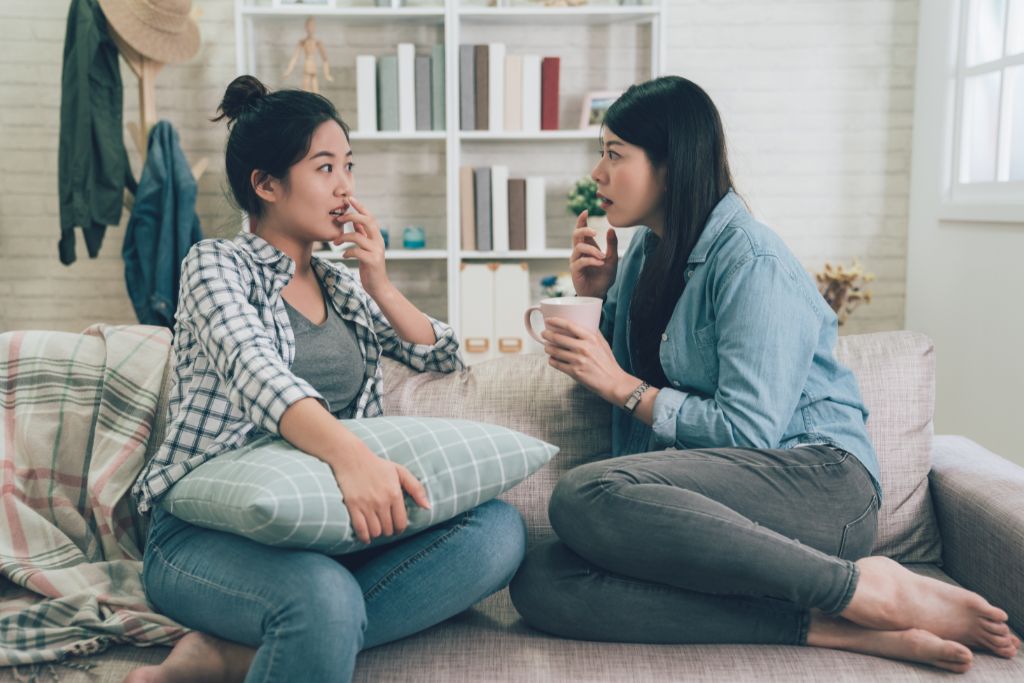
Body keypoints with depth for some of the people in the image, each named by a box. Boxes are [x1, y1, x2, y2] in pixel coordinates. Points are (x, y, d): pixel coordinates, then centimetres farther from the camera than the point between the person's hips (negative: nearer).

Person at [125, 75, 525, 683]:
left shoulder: (341, 287, 20)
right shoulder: (217, 264, 0)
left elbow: (444, 357, 19)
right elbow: (255, 370, -22)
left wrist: (380, 286, 4)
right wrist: (351, 455, -39)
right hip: (207, 533, -7)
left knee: (500, 530, -21)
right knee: (324, 597, -41)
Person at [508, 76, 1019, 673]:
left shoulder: (752, 263, -9)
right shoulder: (646, 250, 16)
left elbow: (748, 431, -17)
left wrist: (622, 387, -9)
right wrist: (599, 296, 8)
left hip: (819, 478, -7)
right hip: (712, 493, 8)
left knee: (584, 495, -34)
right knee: (541, 582, -21)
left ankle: (865, 587, -21)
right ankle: (823, 628, -23)